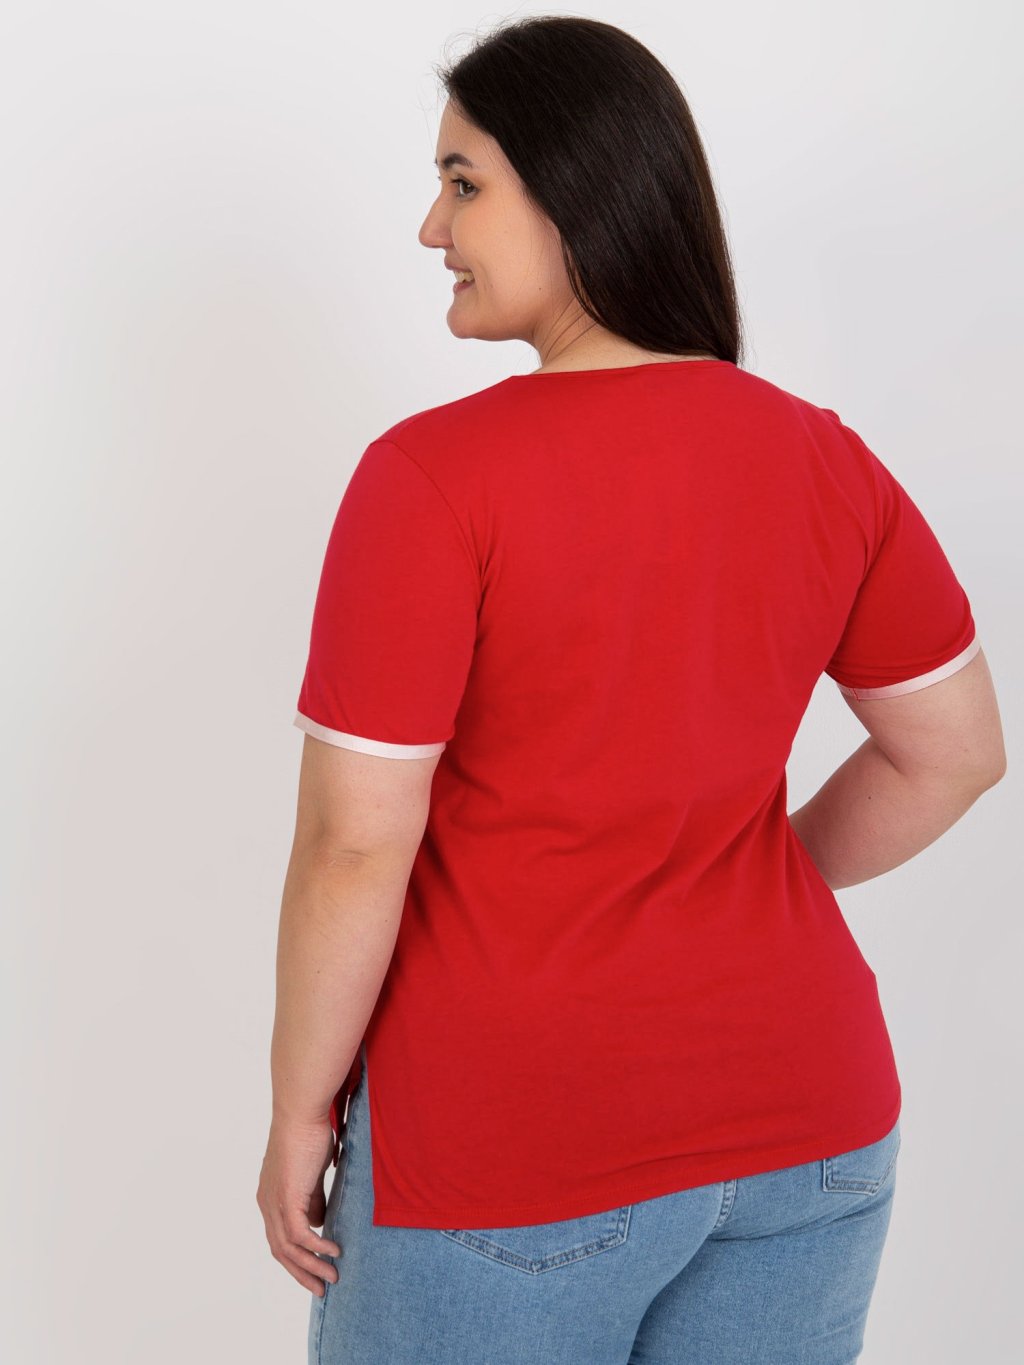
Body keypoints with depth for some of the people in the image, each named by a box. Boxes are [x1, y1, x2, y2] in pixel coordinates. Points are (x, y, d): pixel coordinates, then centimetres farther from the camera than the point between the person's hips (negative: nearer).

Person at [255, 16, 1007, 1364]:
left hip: (510, 1159, -4)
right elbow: (953, 751, 7)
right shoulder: (826, 462, -3)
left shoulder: (433, 480, -19)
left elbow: (355, 846, -18)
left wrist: (298, 1114, -5)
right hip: (802, 1123, 5)